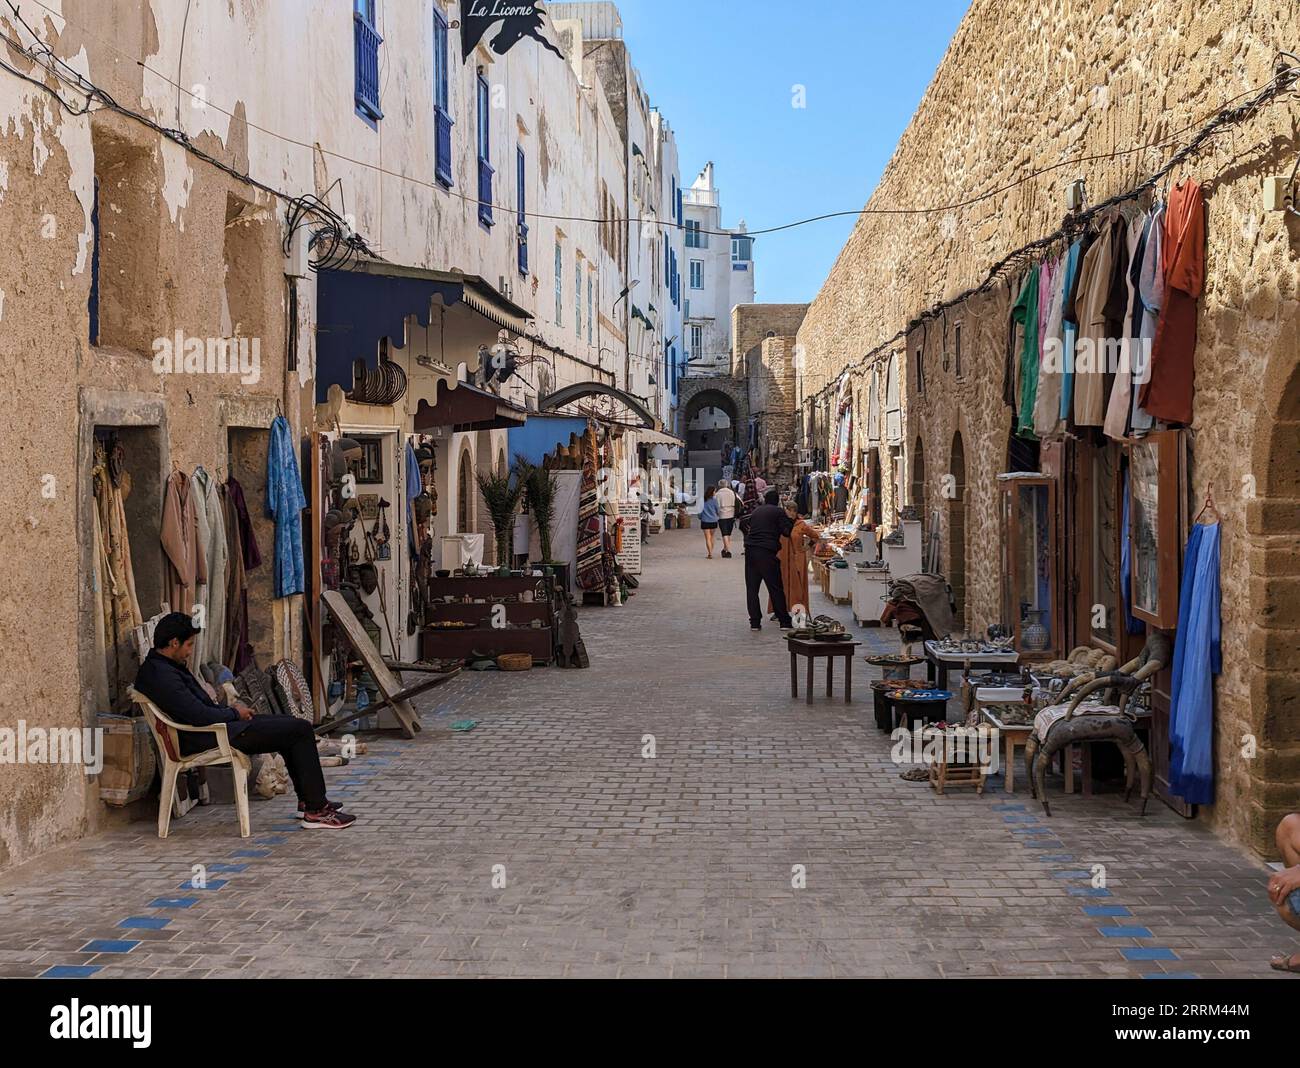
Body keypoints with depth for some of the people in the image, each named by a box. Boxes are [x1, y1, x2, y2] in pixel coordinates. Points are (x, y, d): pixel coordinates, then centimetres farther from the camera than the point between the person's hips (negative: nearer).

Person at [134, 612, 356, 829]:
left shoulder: (154, 667, 12)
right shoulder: (163, 675, -23)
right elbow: (200, 716, -27)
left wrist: (231, 709, 4)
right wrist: (234, 713, -8)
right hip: (206, 740, -11)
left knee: (295, 727, 17)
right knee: (301, 730, -10)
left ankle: (307, 800, 21)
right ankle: (316, 810, -7)